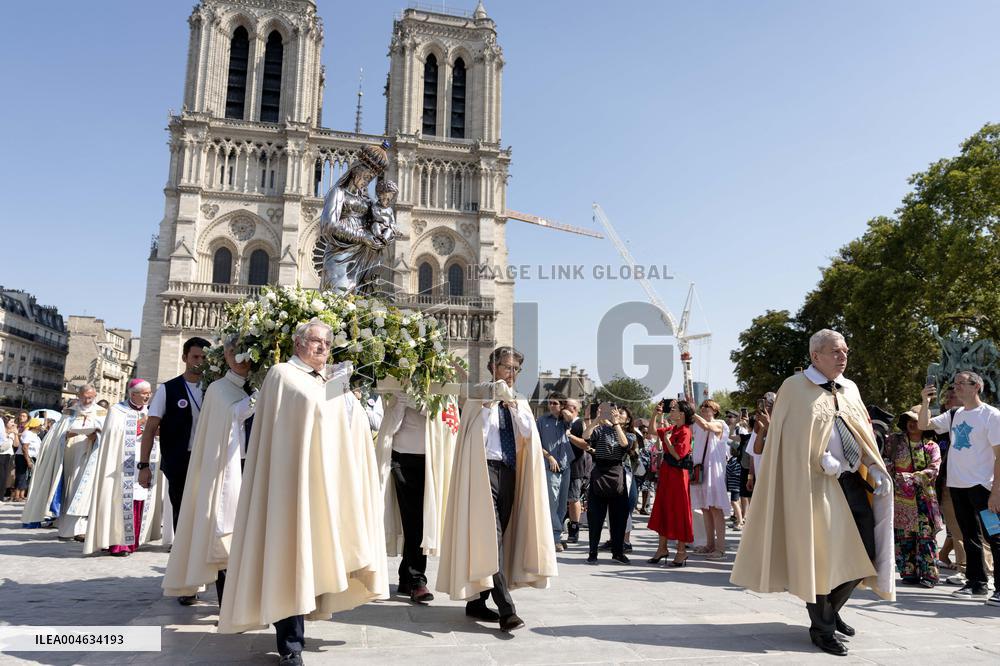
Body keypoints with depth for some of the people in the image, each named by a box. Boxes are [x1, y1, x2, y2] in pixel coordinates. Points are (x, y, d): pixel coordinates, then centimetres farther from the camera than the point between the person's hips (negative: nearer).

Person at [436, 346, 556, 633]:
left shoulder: (518, 401, 17)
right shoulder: (479, 396, 2)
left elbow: (528, 433, 1)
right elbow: (475, 436, -8)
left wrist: (512, 405, -7)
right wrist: (490, 403, -13)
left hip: (509, 471, 6)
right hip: (486, 469, -6)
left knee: (499, 534, 7)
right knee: (492, 535, -15)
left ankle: (477, 600, 18)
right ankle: (506, 609, -19)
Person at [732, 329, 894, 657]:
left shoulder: (850, 389, 12)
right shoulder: (795, 388, -7)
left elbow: (864, 433, 15)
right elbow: (794, 442, -8)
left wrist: (875, 471, 1)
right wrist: (827, 463, -16)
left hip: (855, 481, 7)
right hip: (817, 484, -6)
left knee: (864, 553, 10)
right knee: (822, 557, 1)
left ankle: (831, 608, 34)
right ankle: (821, 627, 20)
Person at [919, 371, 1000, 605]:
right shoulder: (954, 416, 11)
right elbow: (923, 425, 12)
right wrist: (925, 402, -4)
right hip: (957, 485, 6)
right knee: (970, 538, 12)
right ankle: (976, 584, 21)